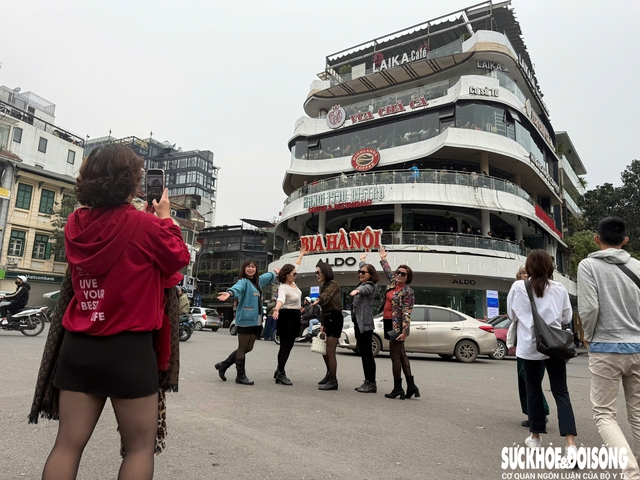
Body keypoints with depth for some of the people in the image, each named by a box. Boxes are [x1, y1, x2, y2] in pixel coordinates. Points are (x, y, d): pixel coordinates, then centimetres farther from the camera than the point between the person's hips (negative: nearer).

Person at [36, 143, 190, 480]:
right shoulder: (145, 225, -15)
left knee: (68, 444, 13)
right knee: (140, 446, 10)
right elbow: (180, 258, 1)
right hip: (130, 348, -5)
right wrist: (165, 218, 11)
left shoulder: (75, 224, 2)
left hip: (78, 346, 6)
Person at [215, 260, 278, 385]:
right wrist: (230, 293, -53)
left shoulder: (259, 281, 15)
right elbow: (237, 287, -31)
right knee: (243, 348, 0)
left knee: (248, 348, 12)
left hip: (256, 321, 8)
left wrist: (275, 272, 56)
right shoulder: (243, 282, -8)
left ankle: (223, 365, 25)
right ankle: (241, 376, 11)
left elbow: (268, 276, 37)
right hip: (245, 320, -8)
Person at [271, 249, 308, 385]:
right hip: (286, 317, -9)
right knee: (285, 346, -6)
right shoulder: (283, 288, -19)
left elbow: (295, 266, 24)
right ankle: (280, 374, 0)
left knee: (288, 346, 13)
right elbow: (280, 299, -42)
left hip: (295, 317, 9)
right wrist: (276, 309, -61)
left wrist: (301, 255, 35)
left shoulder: (292, 283, 6)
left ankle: (279, 371, 24)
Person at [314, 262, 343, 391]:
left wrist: (318, 301, -35)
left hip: (335, 318, -10)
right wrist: (322, 324, 14)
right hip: (328, 318, 10)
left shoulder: (333, 284, -8)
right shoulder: (324, 287, 17)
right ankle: (329, 375, 36)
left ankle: (333, 381, 3)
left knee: (330, 351, -6)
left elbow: (325, 297, -24)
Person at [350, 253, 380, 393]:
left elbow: (365, 289, -35)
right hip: (358, 322, 10)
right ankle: (367, 382, 14)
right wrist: (362, 260, 54)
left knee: (367, 353, -7)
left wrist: (356, 291, -55)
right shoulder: (362, 283, 17)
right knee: (363, 353, 10)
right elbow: (363, 267, 38)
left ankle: (371, 384, -3)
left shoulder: (370, 286, -9)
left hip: (365, 324, -10)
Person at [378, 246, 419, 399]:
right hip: (389, 323, 9)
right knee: (401, 355, 10)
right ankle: (411, 386, 17)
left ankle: (397, 388, 5)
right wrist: (383, 259, 40)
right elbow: (388, 271, 31)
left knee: (395, 355, -3)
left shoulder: (407, 291, -12)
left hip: (397, 325, -9)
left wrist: (404, 331, -23)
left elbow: (406, 313, -18)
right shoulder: (393, 283, 10)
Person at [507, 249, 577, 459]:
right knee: (561, 392, 5)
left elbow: (511, 314, 6)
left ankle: (535, 436, 24)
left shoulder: (518, 287, -5)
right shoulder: (560, 288, -1)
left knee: (533, 389, 14)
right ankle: (570, 443, -5)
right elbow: (566, 318, 9)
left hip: (529, 346, -1)